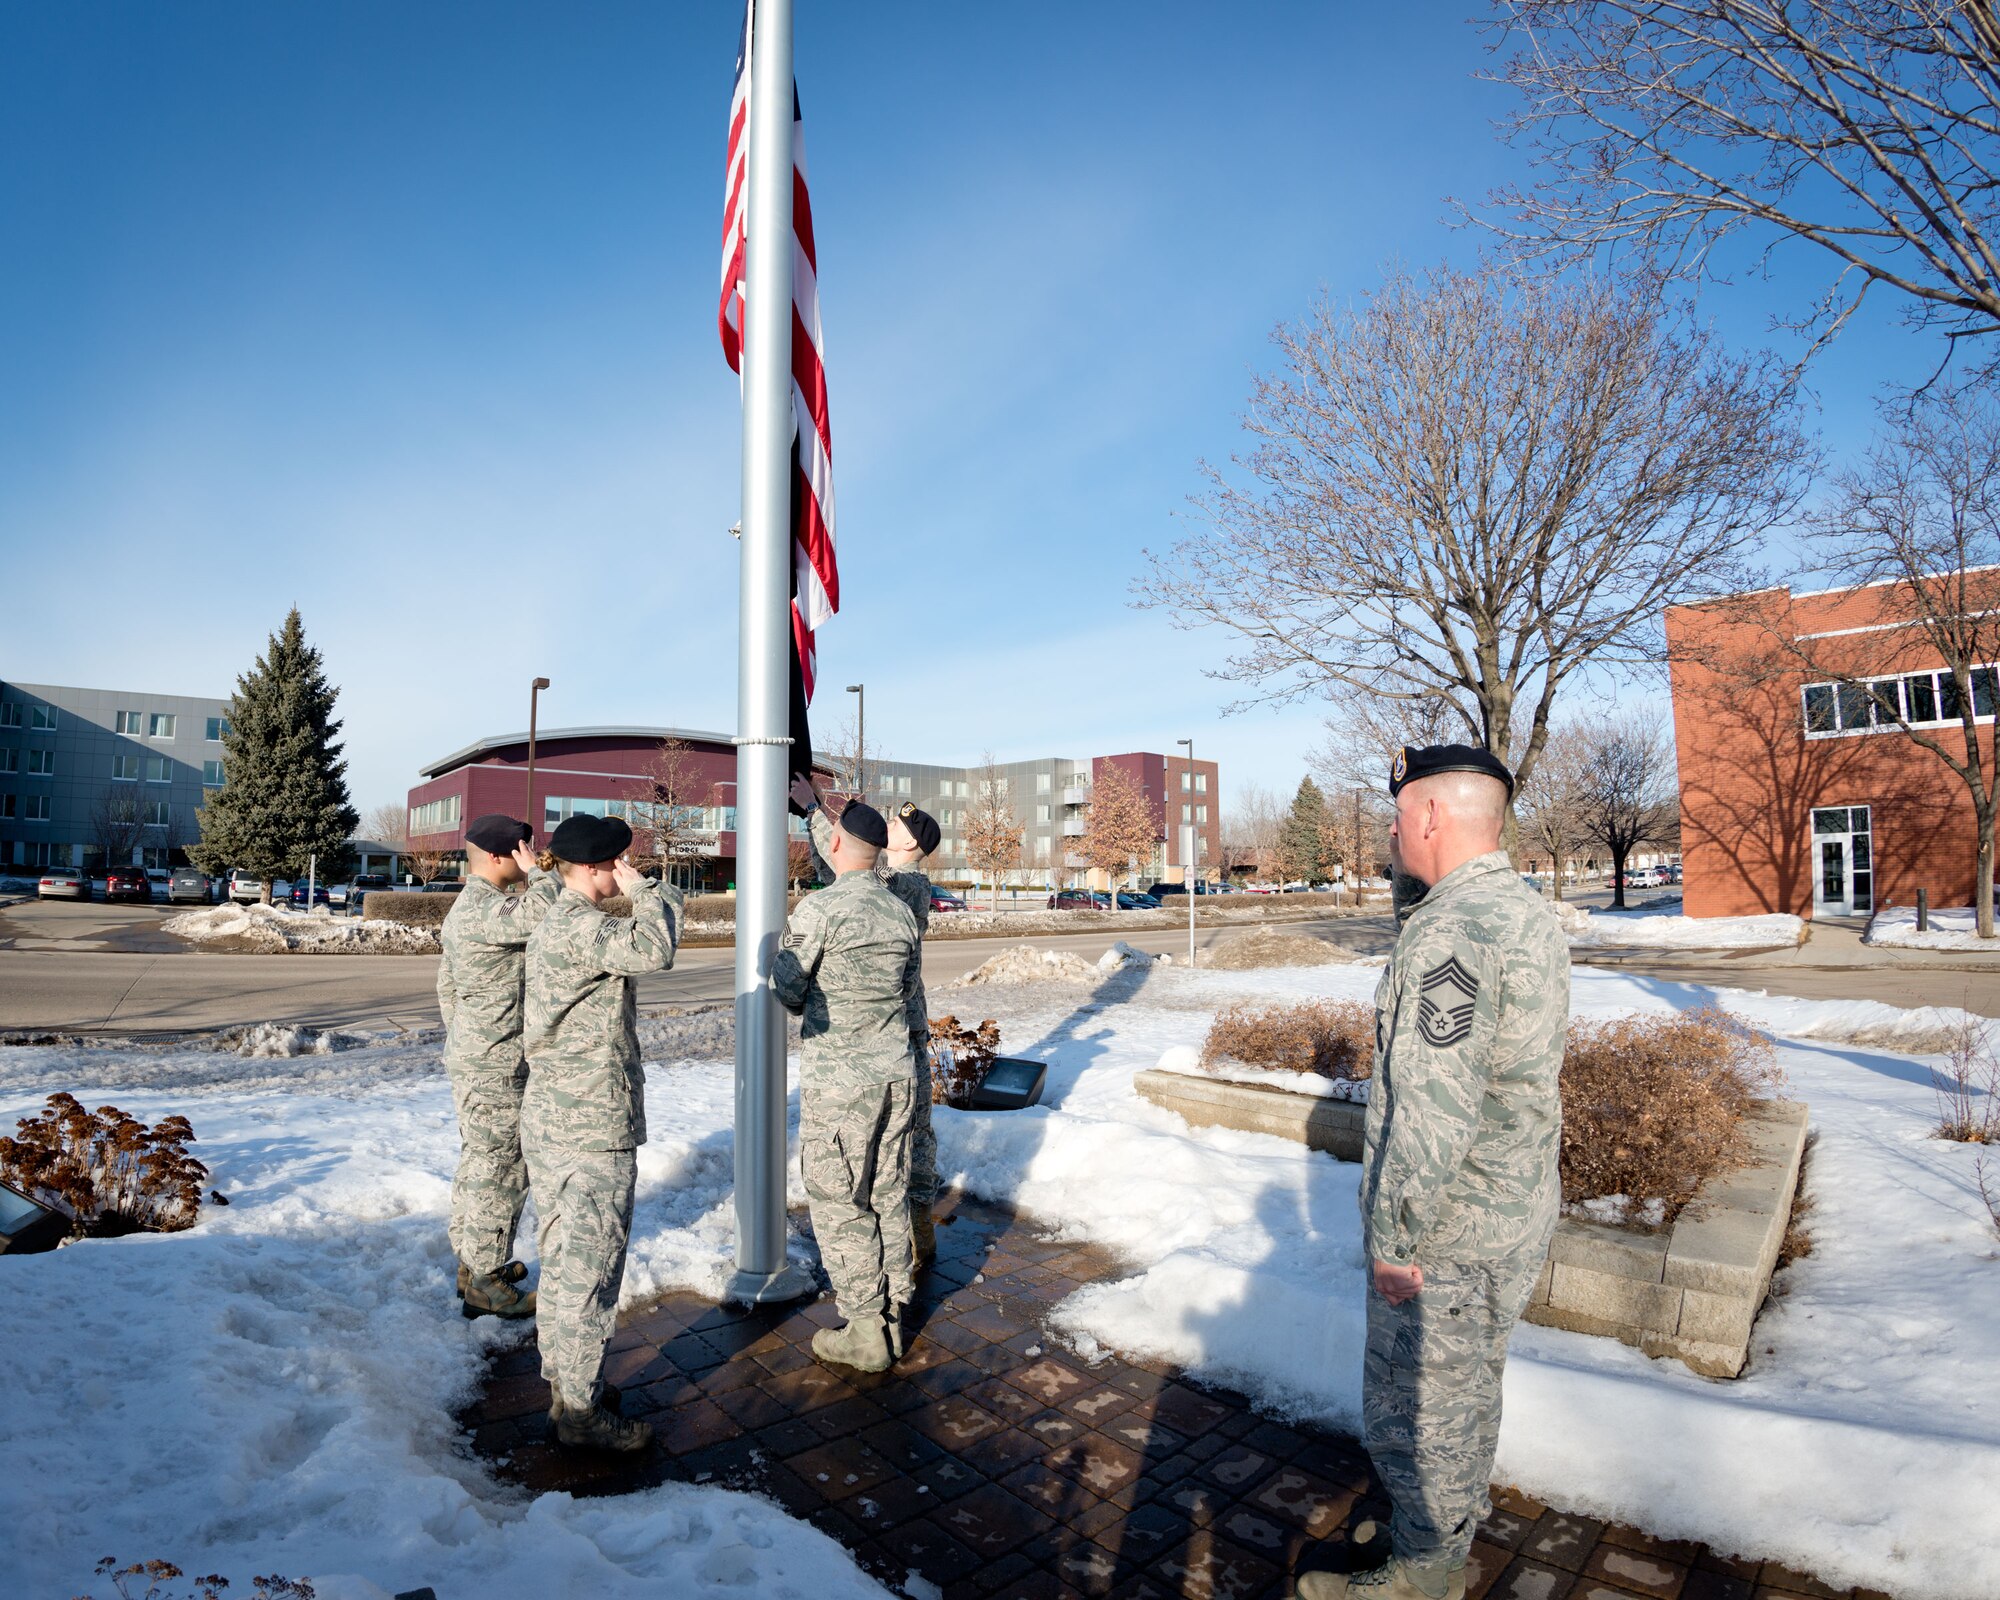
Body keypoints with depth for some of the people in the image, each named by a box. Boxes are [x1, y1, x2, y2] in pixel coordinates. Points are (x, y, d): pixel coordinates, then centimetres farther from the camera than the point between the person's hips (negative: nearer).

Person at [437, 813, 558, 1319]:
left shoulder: (464, 907, 13)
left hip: (470, 1058, 11)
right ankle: (485, 1286, 11)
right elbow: (548, 911, -39)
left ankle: (473, 1262, 33)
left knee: (477, 1164, 19)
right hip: (495, 1067, -10)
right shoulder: (484, 910, -22)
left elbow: (446, 983, 20)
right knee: (500, 1172, 0)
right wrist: (534, 870, -20)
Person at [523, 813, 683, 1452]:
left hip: (548, 1122, 10)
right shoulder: (580, 927, -20)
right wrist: (643, 889, -23)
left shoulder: (555, 923, 13)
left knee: (562, 1260, 21)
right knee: (592, 1271, 2)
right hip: (594, 1132, -10)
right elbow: (653, 948, -37)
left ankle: (561, 1381, 35)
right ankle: (581, 1411, 14)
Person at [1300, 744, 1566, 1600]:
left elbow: (1433, 1108, -29)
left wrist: (1396, 1236, -20)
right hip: (1518, 1209, 10)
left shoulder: (1451, 929, -27)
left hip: (1447, 1232, -10)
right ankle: (1459, 1514, 46)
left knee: (1417, 1404, 8)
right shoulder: (1532, 913, 7)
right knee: (1473, 1376, 27)